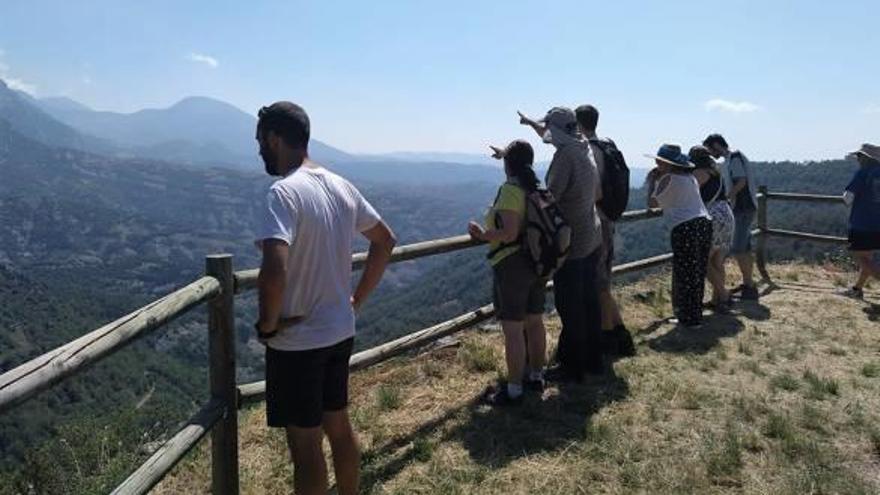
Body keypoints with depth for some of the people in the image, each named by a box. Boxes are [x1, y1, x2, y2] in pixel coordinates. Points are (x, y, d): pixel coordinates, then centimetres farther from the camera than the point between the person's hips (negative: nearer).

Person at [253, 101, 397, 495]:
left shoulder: (283, 193, -20)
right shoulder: (341, 186, 4)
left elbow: (274, 270, -34)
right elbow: (385, 241, 13)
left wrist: (267, 324, -16)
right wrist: (357, 299, 14)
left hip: (296, 342, -7)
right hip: (341, 331, 7)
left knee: (305, 444, 8)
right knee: (339, 426, 22)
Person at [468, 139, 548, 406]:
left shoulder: (509, 190, -18)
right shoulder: (536, 188, 7)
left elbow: (509, 234, -26)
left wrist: (483, 235, -11)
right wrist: (505, 154, 44)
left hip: (511, 264, -9)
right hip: (537, 263, 9)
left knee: (513, 329, -2)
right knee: (534, 322, 17)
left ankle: (513, 391, 5)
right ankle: (536, 376, 31)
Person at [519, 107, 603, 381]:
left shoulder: (565, 155, -20)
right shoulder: (585, 148, 6)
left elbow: (551, 197, -21)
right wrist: (531, 122, 35)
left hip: (571, 242, -9)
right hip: (592, 237, 9)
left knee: (570, 307, 1)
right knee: (589, 301, 16)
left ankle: (572, 367, 12)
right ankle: (593, 360, 28)